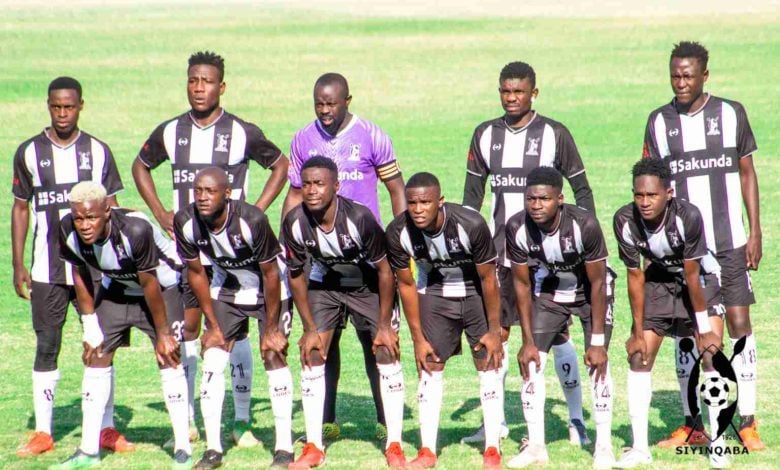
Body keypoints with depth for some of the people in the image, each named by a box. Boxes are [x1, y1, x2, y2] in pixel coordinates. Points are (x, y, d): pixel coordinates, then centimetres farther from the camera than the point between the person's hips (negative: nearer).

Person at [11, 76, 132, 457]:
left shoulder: (98, 151, 4)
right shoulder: (30, 152, 3)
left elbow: (111, 208, 8)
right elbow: (20, 209, 7)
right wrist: (18, 266, 2)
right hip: (47, 269, 0)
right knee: (46, 347, 1)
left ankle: (106, 429, 10)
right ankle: (42, 432, 7)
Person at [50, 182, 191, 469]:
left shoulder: (135, 230, -39)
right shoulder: (69, 233, -25)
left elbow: (150, 286, -27)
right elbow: (80, 276, -5)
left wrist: (163, 334, -17)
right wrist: (90, 325, -3)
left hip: (161, 285, -5)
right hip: (116, 288, 5)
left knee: (168, 359, -14)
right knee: (96, 357, -1)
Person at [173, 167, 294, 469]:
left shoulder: (251, 220, -35)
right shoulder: (186, 223, -22)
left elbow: (270, 274, -23)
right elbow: (196, 273, -7)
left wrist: (271, 329, -18)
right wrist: (213, 326, -4)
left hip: (268, 289, -4)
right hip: (226, 288, 4)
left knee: (273, 355, -12)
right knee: (212, 357, -7)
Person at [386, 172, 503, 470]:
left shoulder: (471, 225, -33)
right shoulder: (398, 233, -24)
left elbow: (488, 279, -20)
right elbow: (406, 284, -9)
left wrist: (494, 330, -13)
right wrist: (418, 338, -6)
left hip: (475, 291, -2)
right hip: (435, 293, 2)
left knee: (488, 364, -4)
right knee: (430, 366, 0)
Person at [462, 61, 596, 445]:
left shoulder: (555, 135, -3)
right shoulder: (486, 135, 7)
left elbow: (581, 189, 3)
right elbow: (473, 195, 13)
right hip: (500, 252, 3)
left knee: (557, 333, -2)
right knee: (496, 332, 4)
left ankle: (576, 420, 5)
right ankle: (496, 420, 13)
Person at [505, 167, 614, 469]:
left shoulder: (584, 225, -35)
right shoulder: (517, 228, -25)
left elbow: (597, 283, -24)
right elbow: (522, 285, -12)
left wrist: (597, 342, -22)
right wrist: (528, 340, -11)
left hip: (589, 292, -3)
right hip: (549, 292, 3)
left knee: (598, 363, -13)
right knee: (531, 361, -7)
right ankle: (536, 446, 2)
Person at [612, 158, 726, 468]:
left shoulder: (688, 216, -34)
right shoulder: (625, 221, -25)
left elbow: (692, 275, -26)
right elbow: (635, 277, -15)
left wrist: (705, 330, -19)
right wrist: (638, 332, -11)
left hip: (701, 277, -3)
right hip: (659, 278, 3)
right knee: (639, 355, -5)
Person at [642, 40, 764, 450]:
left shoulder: (731, 114, 2)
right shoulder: (659, 122, 4)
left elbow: (747, 174, 7)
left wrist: (755, 232, 1)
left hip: (729, 243, -1)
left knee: (739, 322, -4)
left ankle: (748, 422, 1)